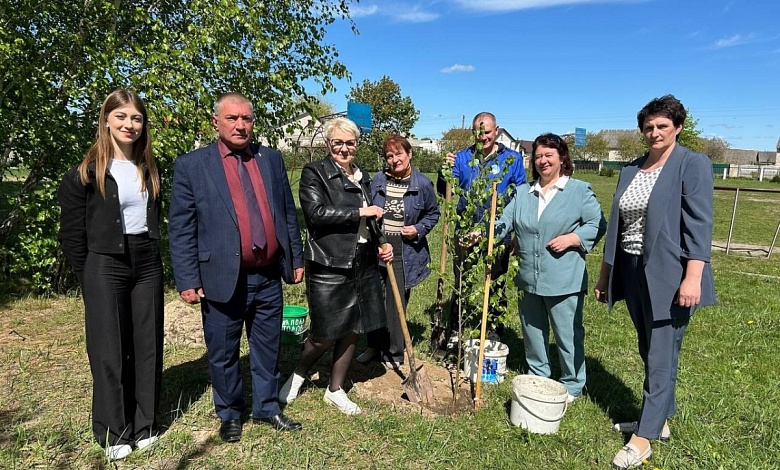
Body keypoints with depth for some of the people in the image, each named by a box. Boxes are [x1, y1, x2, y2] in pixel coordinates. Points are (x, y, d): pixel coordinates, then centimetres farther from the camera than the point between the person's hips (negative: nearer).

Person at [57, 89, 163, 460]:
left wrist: (151, 257, 7)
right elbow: (71, 232, -3)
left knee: (148, 345, 9)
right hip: (105, 266, -4)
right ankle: (114, 432, 21)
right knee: (109, 349, 4)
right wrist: (88, 276, -1)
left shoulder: (149, 169, 9)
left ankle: (144, 426, 24)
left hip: (147, 264, 5)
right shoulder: (87, 172, -6)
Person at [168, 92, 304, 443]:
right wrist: (187, 280, -8)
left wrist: (296, 259, 10)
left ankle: (267, 408, 37)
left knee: (268, 350, 17)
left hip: (269, 277, 3)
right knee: (223, 355, 13)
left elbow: (288, 213, 10)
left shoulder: (271, 159, 7)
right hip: (222, 279, -3)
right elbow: (180, 229, -5)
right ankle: (229, 415, 36)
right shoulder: (191, 165, -4)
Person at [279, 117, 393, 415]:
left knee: (352, 330, 13)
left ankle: (335, 390, 32)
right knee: (326, 334, 1)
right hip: (328, 265, -6)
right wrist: (361, 212, -18)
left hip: (362, 263, 7)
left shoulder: (362, 177, 14)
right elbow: (316, 212, -20)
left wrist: (380, 247, 7)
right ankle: (300, 373, 33)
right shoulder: (314, 173, -5)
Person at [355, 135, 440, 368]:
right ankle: (374, 345, 30)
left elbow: (433, 213, 9)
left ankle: (395, 353, 22)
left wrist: (418, 230, -8)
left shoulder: (423, 184, -4)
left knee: (396, 303, 4)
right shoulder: (378, 180, 4)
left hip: (404, 253, -3)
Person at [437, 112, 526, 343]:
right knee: (461, 282, 10)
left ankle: (495, 330, 27)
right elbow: (444, 192, 1)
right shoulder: (462, 157, 5)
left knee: (496, 283, 12)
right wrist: (445, 171, -17)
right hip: (466, 233, 1)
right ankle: (455, 330, 23)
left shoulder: (512, 158, 2)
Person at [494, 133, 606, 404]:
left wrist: (572, 239, -18)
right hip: (528, 279, 5)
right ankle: (537, 380, 36)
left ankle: (572, 386, 25)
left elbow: (597, 225, -4)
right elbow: (504, 223, 4)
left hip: (564, 281, -5)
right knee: (533, 333, 18)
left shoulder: (579, 190, -2)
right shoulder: (523, 193, 11)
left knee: (568, 335, 6)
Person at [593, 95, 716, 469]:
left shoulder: (692, 164, -5)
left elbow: (699, 224, -13)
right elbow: (617, 224, 14)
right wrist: (605, 274, 14)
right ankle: (659, 418, 32)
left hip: (668, 274, -6)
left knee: (661, 355, 0)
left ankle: (645, 435, 10)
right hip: (633, 271, 6)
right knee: (648, 351, 16)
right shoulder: (631, 170, 12)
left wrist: (692, 277, -21)